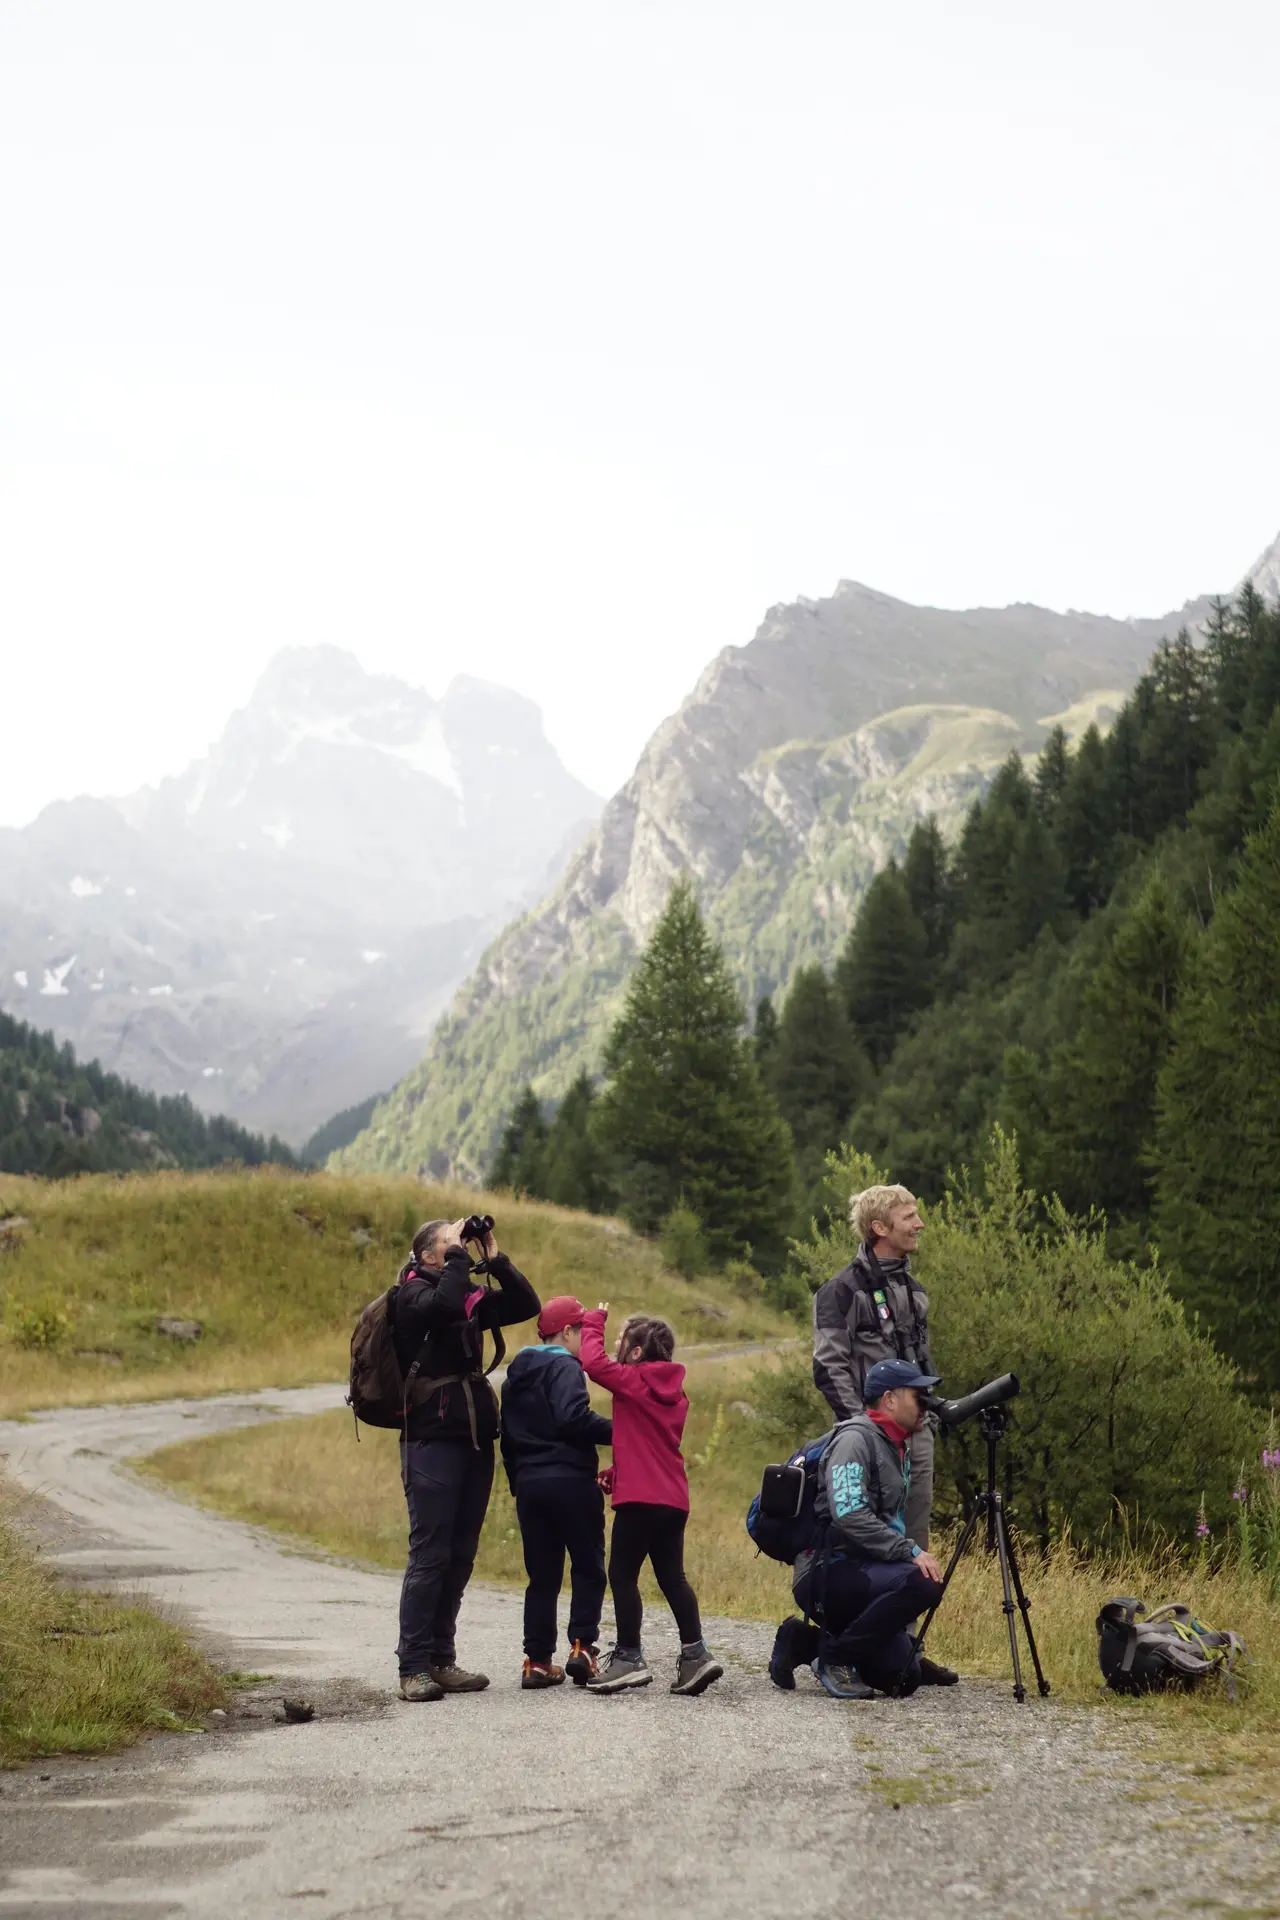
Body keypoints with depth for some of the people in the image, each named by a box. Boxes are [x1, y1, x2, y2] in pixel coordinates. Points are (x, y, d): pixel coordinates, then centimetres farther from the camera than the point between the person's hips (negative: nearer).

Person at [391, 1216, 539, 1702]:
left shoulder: (471, 1295, 15)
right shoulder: (412, 1293, -5)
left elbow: (526, 1306, 11)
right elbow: (444, 1306, -26)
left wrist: (495, 1259, 4)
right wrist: (458, 1257, -14)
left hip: (475, 1439, 7)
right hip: (432, 1439, -7)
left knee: (460, 1556, 8)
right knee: (430, 1555, -8)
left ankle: (441, 1661, 15)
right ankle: (414, 1667, -4)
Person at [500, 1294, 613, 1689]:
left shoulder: (516, 1375, 17)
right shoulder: (564, 1367, -8)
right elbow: (573, 1418, -24)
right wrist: (615, 1431, -15)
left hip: (529, 1484, 7)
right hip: (570, 1481, -7)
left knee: (542, 1575, 10)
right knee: (588, 1568, 2)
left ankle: (538, 1660, 6)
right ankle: (582, 1645, -9)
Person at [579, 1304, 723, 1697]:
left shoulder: (634, 1380, -8)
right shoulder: (674, 1389, 16)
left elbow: (594, 1363, -20)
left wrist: (594, 1322, -5)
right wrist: (618, 1472, 20)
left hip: (640, 1498, -8)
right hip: (673, 1498, 8)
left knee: (622, 1575, 0)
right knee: (672, 1576, 12)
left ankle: (629, 1657, 1)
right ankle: (694, 1653, 6)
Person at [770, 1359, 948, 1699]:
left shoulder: (898, 1449, 18)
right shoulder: (855, 1439, -13)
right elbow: (849, 1515, -26)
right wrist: (910, 1551, -28)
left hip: (861, 1573, 10)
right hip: (828, 1572, -10)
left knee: (904, 1678, 6)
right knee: (923, 1582, -31)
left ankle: (805, 1641, 16)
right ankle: (837, 1657, -16)